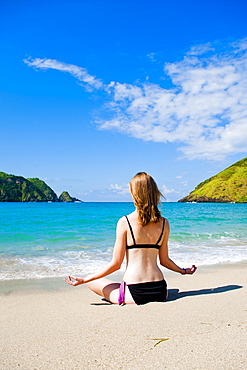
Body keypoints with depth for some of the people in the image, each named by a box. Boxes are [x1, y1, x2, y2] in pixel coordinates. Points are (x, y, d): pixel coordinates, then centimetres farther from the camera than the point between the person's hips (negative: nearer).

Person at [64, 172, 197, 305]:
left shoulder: (124, 222, -11)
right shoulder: (164, 223, 0)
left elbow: (116, 264, -9)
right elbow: (164, 260, 8)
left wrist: (84, 279, 1)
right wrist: (184, 271, 28)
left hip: (135, 293, -5)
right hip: (160, 292, 5)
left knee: (91, 282, 16)